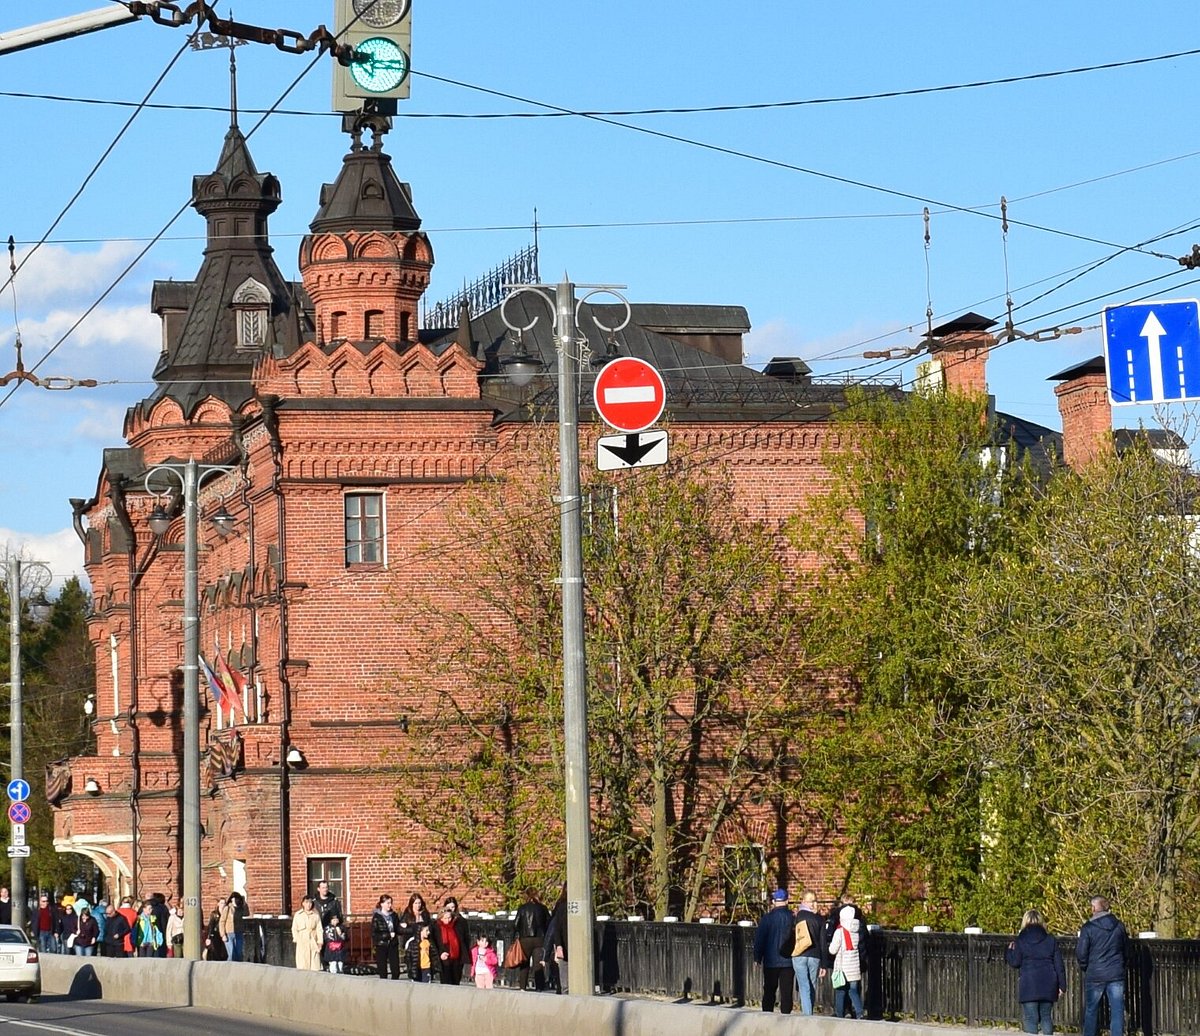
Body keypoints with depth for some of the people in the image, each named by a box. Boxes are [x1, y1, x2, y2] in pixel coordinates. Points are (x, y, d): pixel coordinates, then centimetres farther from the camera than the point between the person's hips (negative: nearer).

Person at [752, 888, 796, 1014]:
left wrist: (757, 958, 6)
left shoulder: (767, 918, -7)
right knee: (786, 992, 3)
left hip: (771, 961, 0)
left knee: (769, 991, 10)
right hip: (788, 961, 0)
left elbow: (759, 939, -4)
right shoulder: (793, 918, -5)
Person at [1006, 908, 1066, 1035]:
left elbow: (1015, 962, -2)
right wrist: (1062, 985, 9)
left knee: (1030, 1019, -2)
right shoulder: (1051, 940, 7)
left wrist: (1009, 951, 18)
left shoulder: (1021, 940, -2)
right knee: (1046, 1018, 11)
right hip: (1048, 985, 3)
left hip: (1028, 985, -3)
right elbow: (1058, 964, 6)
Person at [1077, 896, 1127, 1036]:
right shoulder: (1119, 926, 3)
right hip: (1116, 975, 2)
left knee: (1091, 1011, 9)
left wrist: (1086, 967, 11)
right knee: (1117, 1011, 2)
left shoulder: (1088, 927, -8)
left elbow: (1081, 953, -7)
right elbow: (1126, 950, 11)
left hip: (1095, 976, -2)